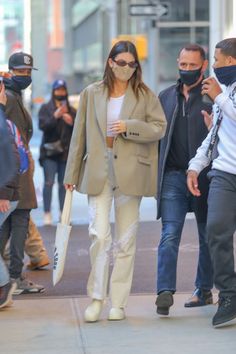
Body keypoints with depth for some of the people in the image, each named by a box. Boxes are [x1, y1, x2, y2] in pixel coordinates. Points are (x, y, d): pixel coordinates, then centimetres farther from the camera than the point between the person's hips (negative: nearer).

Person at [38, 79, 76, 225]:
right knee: (49, 182, -10)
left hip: (66, 152, 3)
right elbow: (42, 125, -8)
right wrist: (55, 116, -21)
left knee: (63, 184, 5)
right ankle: (47, 214, -8)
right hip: (49, 152, -3)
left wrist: (72, 122, -9)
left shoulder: (72, 111, 14)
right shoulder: (45, 108, 6)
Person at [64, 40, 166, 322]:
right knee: (99, 234, -10)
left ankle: (118, 302, 13)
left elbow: (159, 128, 2)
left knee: (125, 240, 4)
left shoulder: (145, 95, 6)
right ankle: (96, 298, 4)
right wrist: (72, 174, 8)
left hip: (130, 172, 0)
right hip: (98, 172, 0)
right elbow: (79, 135, 8)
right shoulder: (91, 94, 7)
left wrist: (129, 127, -13)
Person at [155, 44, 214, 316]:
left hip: (204, 177, -2)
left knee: (207, 237, 10)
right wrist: (156, 171, 7)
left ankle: (204, 290, 22)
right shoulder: (166, 97, 12)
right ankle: (165, 292, -13)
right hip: (173, 176, 2)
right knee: (169, 235, -8)